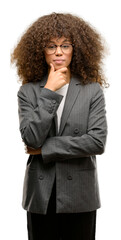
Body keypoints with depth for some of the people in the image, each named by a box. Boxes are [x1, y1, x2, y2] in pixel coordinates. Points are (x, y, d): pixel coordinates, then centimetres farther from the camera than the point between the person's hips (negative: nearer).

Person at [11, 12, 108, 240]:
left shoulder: (92, 90, -1)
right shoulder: (28, 91, 1)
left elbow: (97, 142, -12)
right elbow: (31, 138, -12)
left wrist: (45, 149, -10)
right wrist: (49, 92, -14)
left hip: (79, 196, 0)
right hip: (41, 195, 1)